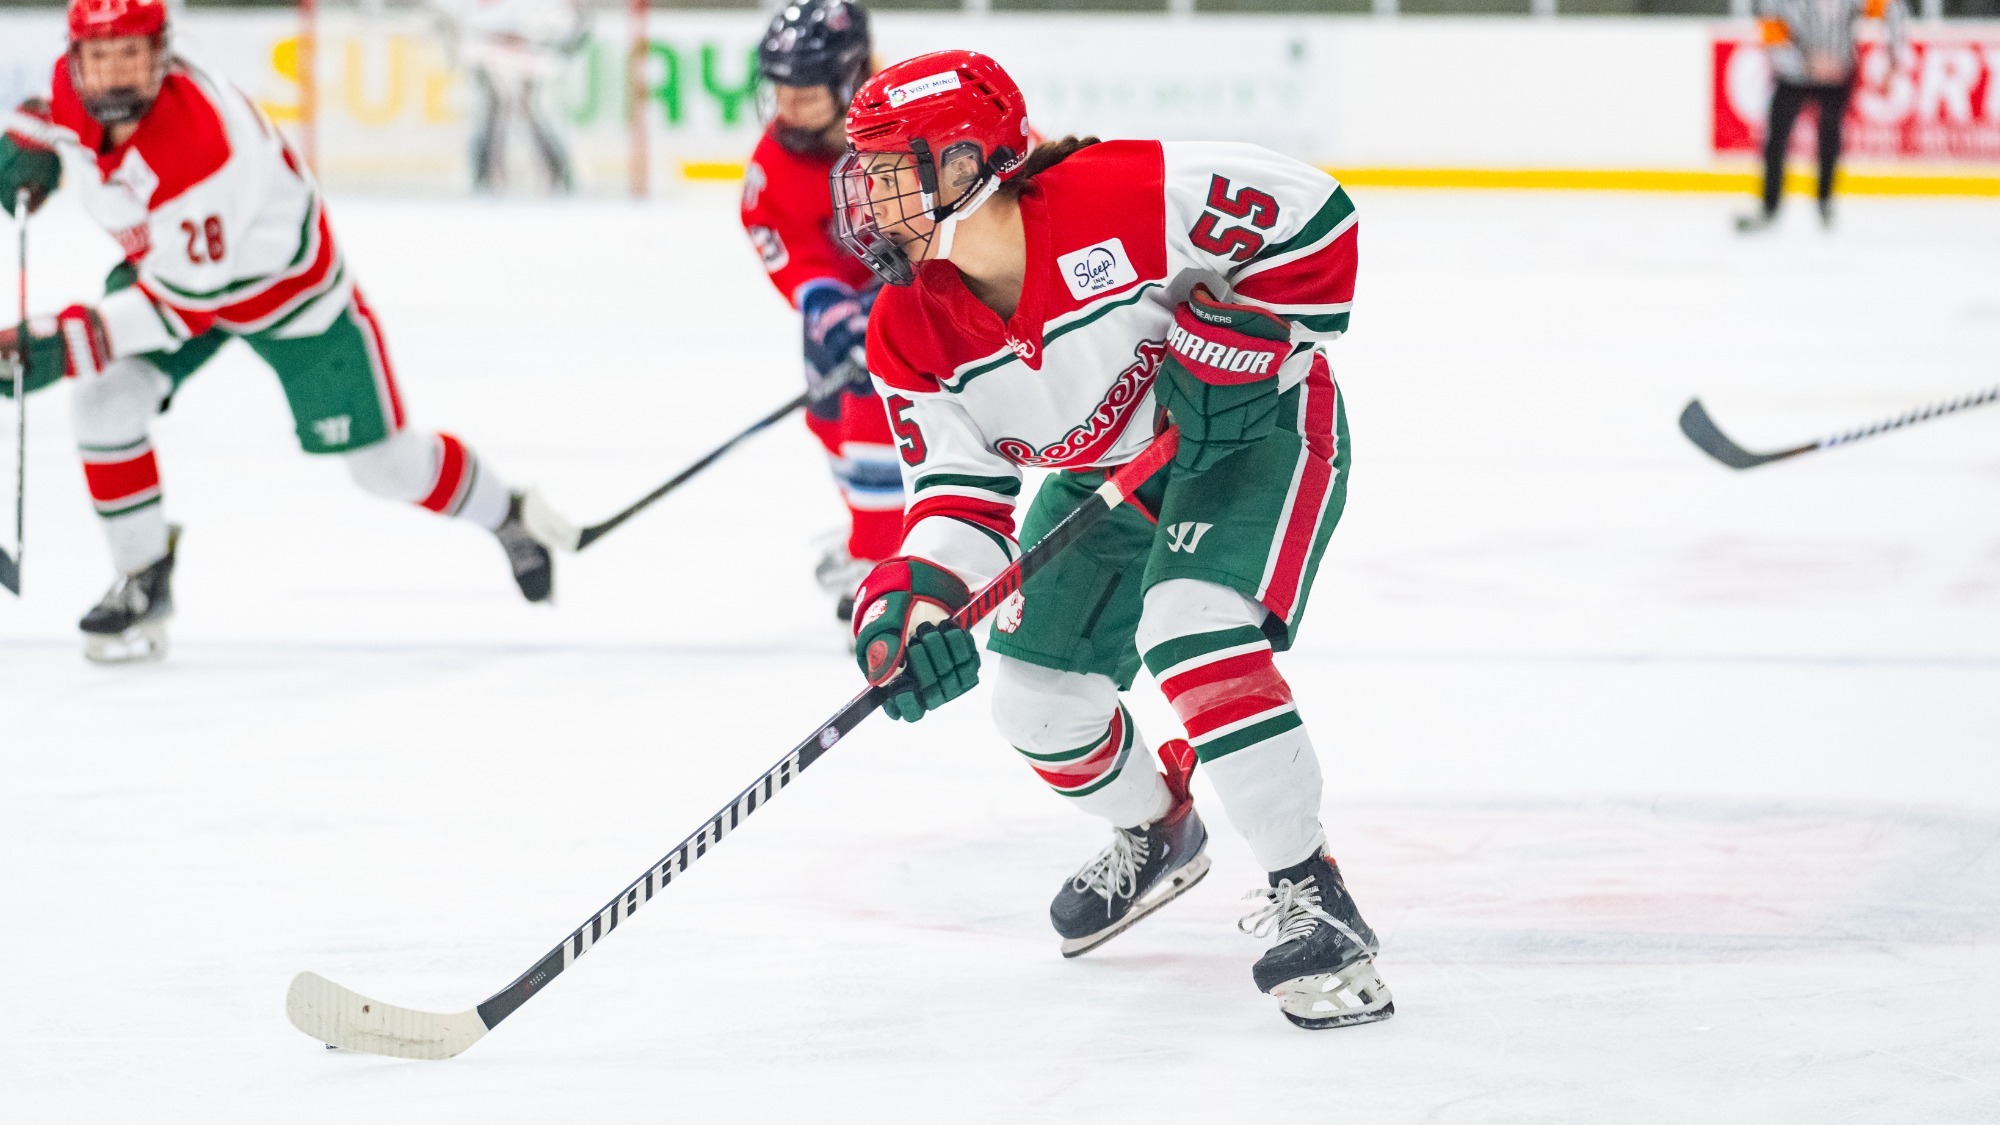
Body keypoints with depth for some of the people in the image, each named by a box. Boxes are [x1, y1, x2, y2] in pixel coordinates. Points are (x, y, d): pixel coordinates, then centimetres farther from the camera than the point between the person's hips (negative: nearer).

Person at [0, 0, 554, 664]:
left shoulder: (202, 141, -42)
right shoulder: (74, 88, -20)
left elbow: (190, 298, -38)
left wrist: (71, 343, -42)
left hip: (287, 281, -6)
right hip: (162, 261, 6)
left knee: (379, 460, 3)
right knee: (105, 404, -16)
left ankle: (506, 518, 31)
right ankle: (144, 578, 2)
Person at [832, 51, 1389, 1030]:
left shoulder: (1121, 199, -33)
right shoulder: (910, 335, -13)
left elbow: (1309, 216, -24)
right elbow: (958, 491, -12)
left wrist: (1239, 341, -26)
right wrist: (910, 602, -30)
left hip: (1255, 432, -7)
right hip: (1108, 470, 7)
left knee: (1196, 637, -30)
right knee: (1036, 696, 6)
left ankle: (1307, 894, -19)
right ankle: (1157, 833, 39)